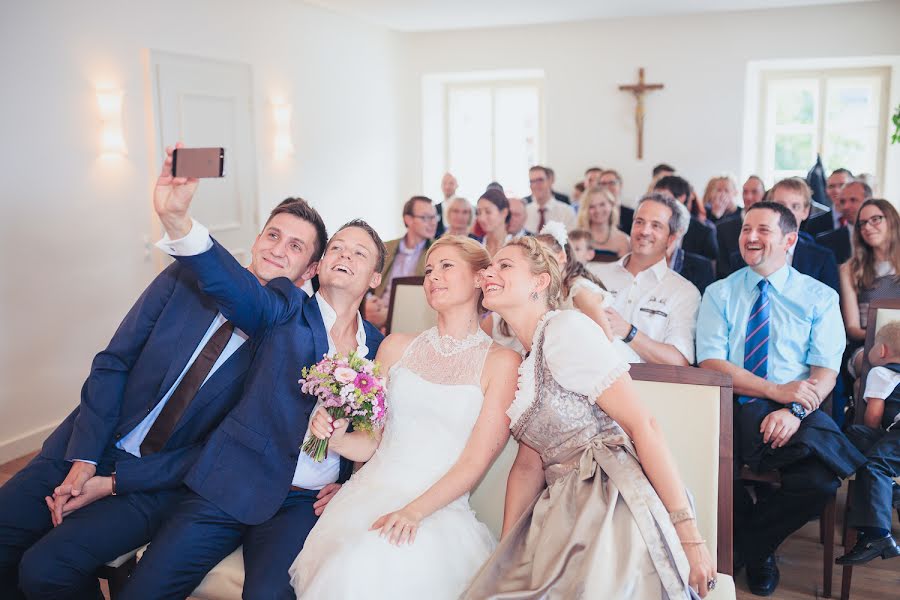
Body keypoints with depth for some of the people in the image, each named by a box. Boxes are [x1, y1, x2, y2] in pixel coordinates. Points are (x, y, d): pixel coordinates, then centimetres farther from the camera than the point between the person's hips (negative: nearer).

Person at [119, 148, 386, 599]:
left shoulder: (378, 346, 9)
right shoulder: (285, 311, 1)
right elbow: (229, 280, -19)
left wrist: (348, 486, -1)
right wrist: (176, 218, -37)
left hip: (306, 503, 1)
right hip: (233, 485, 0)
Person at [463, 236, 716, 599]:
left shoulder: (566, 328, -10)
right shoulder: (516, 362, 15)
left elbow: (642, 426, -14)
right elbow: (528, 465, 12)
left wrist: (688, 534, -17)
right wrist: (503, 554, 3)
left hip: (614, 509, -7)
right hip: (563, 515, 7)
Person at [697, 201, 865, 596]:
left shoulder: (820, 297, 10)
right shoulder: (719, 294, 10)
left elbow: (826, 372, 0)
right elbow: (710, 364, -2)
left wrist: (795, 410, -21)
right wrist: (777, 390, -16)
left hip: (796, 416, 1)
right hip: (730, 413, 0)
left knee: (820, 481, -30)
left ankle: (744, 547, 1)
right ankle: (758, 548, 3)